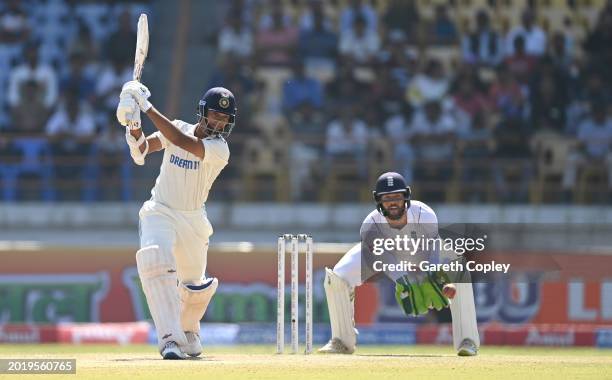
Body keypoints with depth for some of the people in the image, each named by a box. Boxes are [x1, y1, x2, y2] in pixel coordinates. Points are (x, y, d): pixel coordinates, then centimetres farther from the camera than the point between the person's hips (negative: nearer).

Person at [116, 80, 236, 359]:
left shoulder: (220, 150, -15)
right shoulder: (178, 128, -2)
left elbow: (181, 140, -30)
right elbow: (142, 150, -9)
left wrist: (148, 107, -31)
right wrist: (133, 122, -29)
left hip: (193, 221, 0)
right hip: (159, 212, 0)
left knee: (195, 286, 11)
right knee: (155, 261, -29)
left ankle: (188, 330, 46)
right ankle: (170, 339, -36)